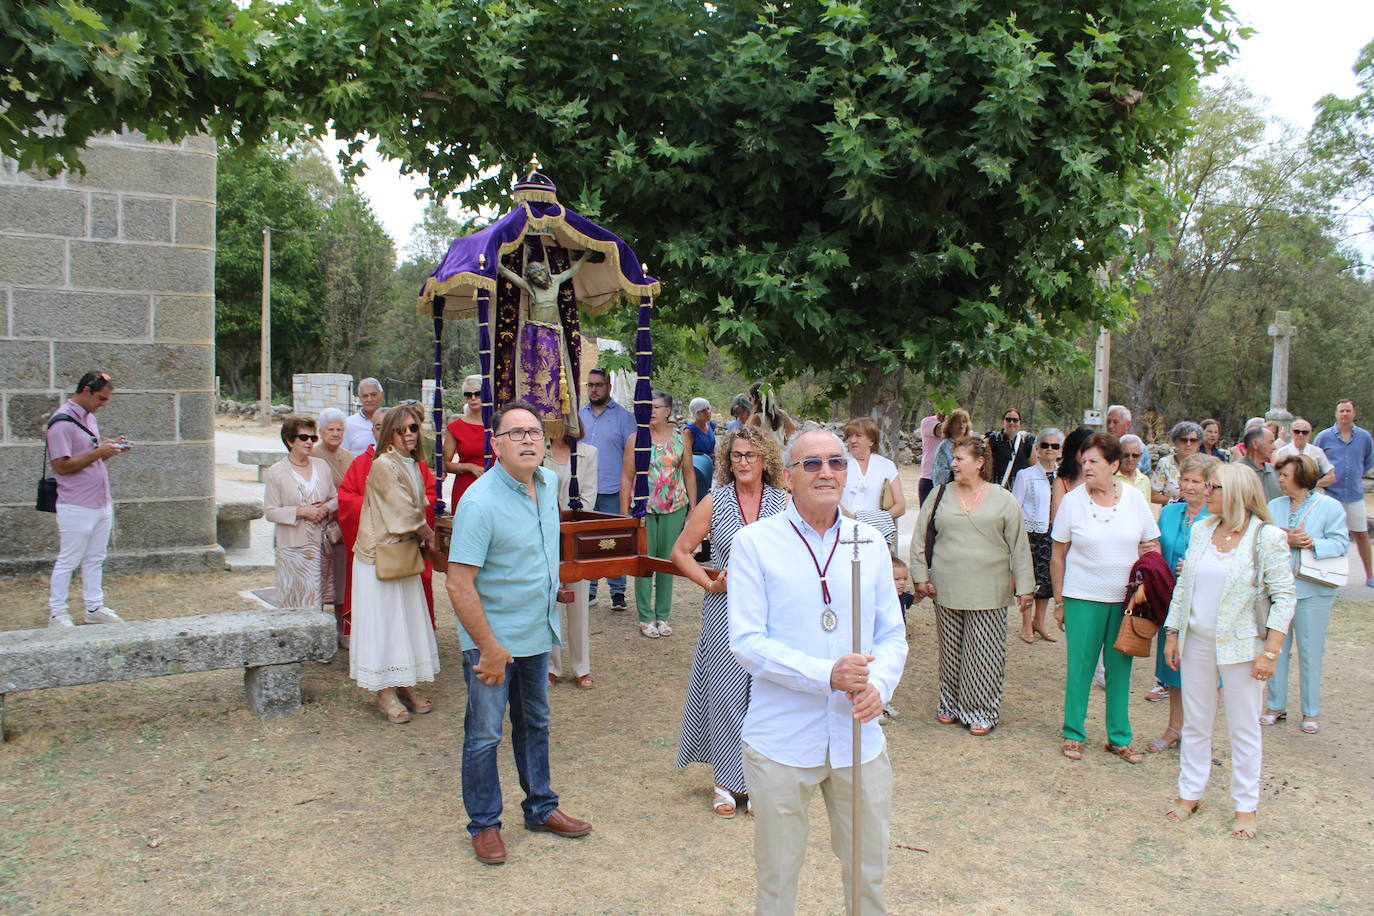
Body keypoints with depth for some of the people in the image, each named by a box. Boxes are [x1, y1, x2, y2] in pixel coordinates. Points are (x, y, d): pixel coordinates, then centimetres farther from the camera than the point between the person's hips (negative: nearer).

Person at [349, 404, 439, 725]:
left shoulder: (413, 465, 10)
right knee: (383, 621, 1)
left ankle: (405, 686, 23)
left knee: (407, 620, 12)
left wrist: (422, 535, -6)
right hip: (380, 555, -8)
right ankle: (385, 692, 10)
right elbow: (406, 513, -19)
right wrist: (428, 535, -4)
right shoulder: (384, 466, -17)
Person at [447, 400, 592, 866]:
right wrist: (489, 648, -22)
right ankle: (484, 825, 23)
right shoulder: (480, 501, -23)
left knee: (535, 724, 20)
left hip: (537, 634, 7)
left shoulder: (549, 483, 1)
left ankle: (541, 809, 36)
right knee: (484, 735, 6)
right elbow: (460, 585, -24)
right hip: (492, 639, -7)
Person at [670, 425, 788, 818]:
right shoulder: (714, 502, 1)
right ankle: (727, 781, 18)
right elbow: (681, 553, 4)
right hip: (725, 611, 0)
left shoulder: (783, 502, 2)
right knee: (725, 692, 3)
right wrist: (710, 583, -7)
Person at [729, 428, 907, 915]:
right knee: (777, 875, 13)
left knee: (868, 871, 17)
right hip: (782, 741, -3)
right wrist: (826, 675, -23)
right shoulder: (755, 542, -7)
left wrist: (878, 685, -12)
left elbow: (892, 635, 8)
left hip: (859, 738, 3)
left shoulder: (870, 542, 6)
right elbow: (747, 642, -12)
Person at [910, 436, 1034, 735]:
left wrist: (1024, 588, 0)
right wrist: (920, 577, 3)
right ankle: (951, 705, 26)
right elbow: (920, 539, 9)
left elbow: (1019, 546, 3)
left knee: (983, 654, 2)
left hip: (988, 593, -2)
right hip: (947, 590, 2)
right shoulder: (940, 496, 5)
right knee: (951, 652, 11)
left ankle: (982, 711, 15)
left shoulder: (1003, 500, 2)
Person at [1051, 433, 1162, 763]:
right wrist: (1059, 601, 3)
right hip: (1083, 598, -1)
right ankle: (1073, 734, 17)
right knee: (1079, 667, 3)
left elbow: (1151, 545, 9)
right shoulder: (1072, 500, -4)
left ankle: (1119, 738, 21)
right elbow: (1058, 556, 3)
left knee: (1120, 668, 9)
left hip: (1126, 598, 2)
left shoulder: (1134, 498, 0)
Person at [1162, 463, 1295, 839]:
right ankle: (1190, 792, 26)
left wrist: (1269, 652, -14)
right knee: (1195, 723, 13)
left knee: (1244, 729, 7)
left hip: (1240, 645, -4)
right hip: (1197, 642, 4)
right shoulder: (1200, 530, 3)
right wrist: (1172, 633, 7)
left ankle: (1245, 806, 21)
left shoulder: (1268, 537, -10)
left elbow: (1283, 597, -10)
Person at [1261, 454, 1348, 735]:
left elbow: (1340, 542, -8)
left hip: (1312, 590, -4)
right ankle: (1276, 705, 23)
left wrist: (1313, 542, -23)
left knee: (1310, 652, 4)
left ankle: (1311, 712, 18)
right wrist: (1285, 540, -18)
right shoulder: (1274, 506, 8)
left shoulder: (1330, 507, -3)